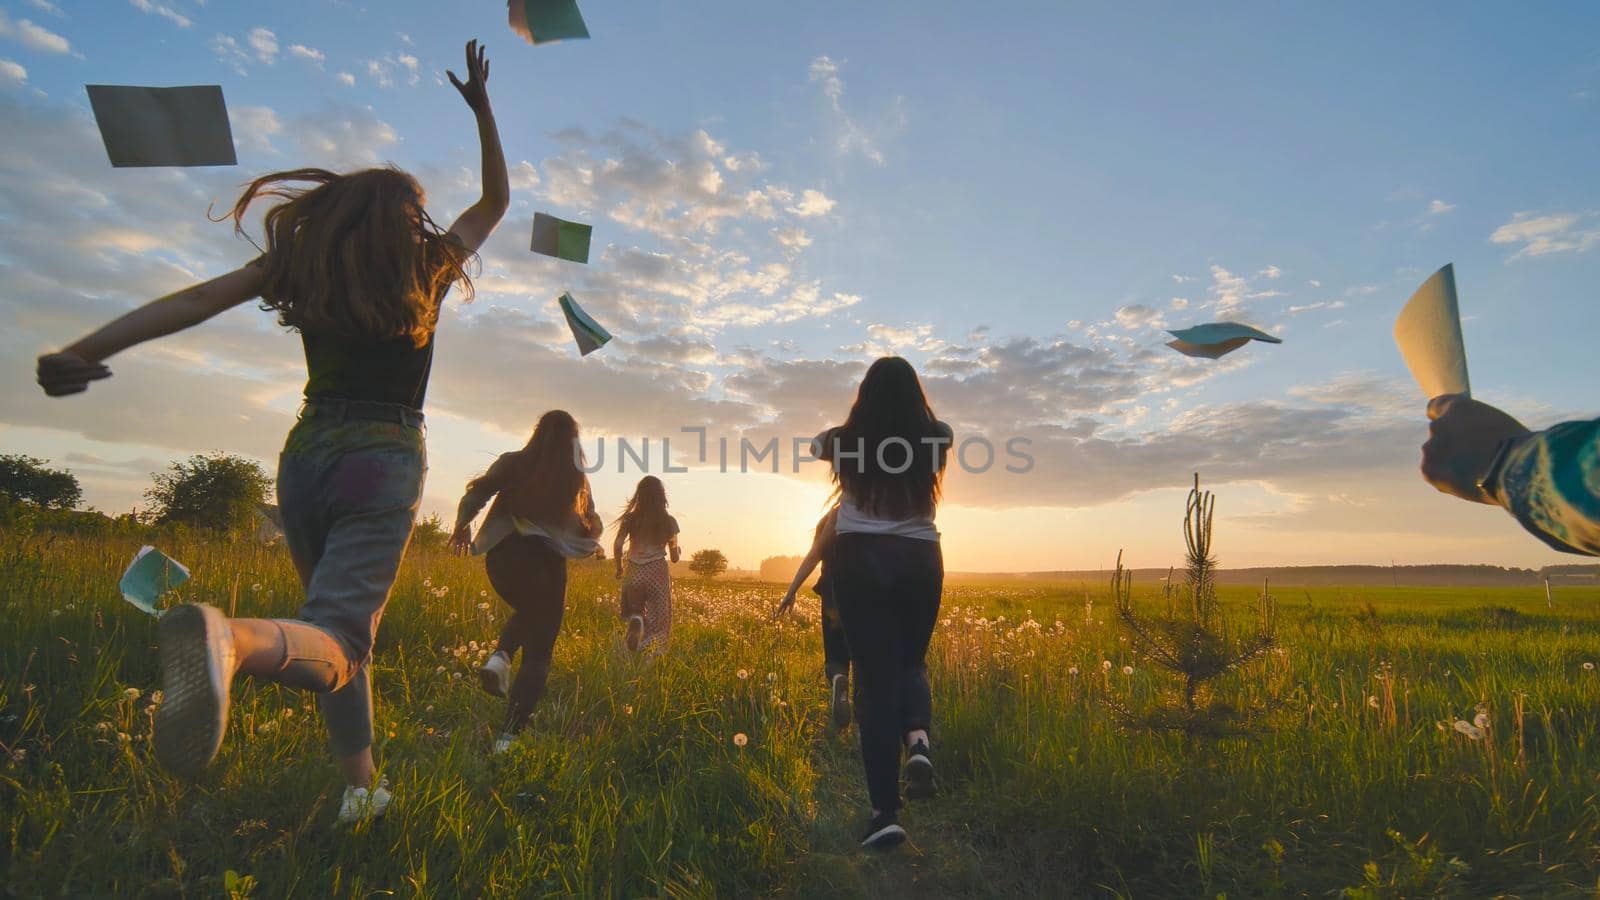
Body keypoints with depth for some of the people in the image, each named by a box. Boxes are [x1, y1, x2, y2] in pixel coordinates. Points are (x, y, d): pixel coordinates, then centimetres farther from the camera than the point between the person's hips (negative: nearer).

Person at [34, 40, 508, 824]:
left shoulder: (304, 258, 10)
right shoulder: (429, 264, 6)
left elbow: (197, 298, -4)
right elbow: (496, 201, 21)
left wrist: (86, 351, -10)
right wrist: (483, 109, 27)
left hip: (305, 459, 4)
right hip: (385, 463, -4)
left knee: (342, 627, 18)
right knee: (334, 639, -14)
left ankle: (360, 787, 20)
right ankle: (229, 638, -49)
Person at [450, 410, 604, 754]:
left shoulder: (513, 462, 7)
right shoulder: (576, 477, 8)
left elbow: (476, 491, -3)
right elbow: (592, 529, 10)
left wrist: (461, 525, 14)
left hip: (501, 555, 2)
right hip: (545, 559, -2)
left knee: (527, 614, 32)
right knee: (538, 651, 4)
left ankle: (500, 658, 3)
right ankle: (508, 735, -7)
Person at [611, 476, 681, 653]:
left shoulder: (630, 519, 3)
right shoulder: (668, 522, 1)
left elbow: (617, 545, -6)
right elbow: (675, 558, 3)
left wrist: (619, 568, 10)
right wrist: (678, 551, 26)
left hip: (634, 573, 1)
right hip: (658, 573, -1)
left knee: (635, 612, 21)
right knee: (658, 622, 8)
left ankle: (636, 621, -13)